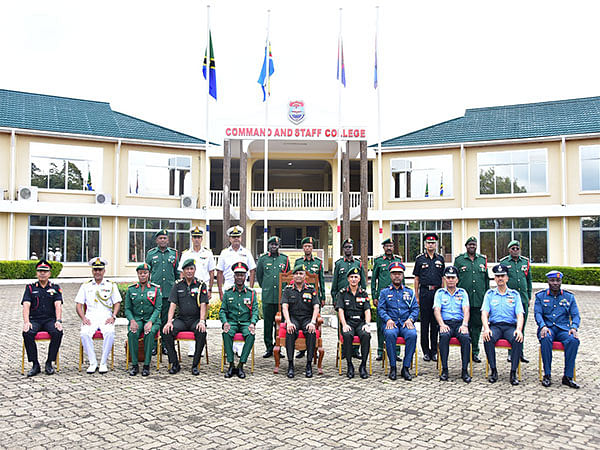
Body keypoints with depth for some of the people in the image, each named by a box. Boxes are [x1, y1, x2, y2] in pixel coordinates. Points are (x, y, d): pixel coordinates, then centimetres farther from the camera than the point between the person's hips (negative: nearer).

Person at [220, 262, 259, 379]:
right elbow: (222, 311, 7)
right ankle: (231, 364, -23)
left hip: (246, 322, 0)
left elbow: (255, 311, 4)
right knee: (226, 333, -33)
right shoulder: (228, 293, 10)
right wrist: (225, 322, -13)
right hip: (232, 322, 0)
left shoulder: (251, 293, 10)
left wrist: (252, 323, -15)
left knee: (251, 334, -32)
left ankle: (241, 365, -24)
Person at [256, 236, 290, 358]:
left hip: (281, 297, 1)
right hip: (267, 297, -1)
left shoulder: (285, 259, 9)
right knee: (268, 323, 0)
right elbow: (259, 276, 16)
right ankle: (269, 348, 8)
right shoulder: (263, 258, 6)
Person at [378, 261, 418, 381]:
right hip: (391, 324, -1)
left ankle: (406, 368, -21)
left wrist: (410, 319, -9)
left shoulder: (409, 292, 19)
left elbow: (415, 308, 11)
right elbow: (380, 309, 5)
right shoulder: (384, 292, 15)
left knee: (412, 334, -33)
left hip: (406, 324, 1)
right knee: (390, 334, -36)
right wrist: (388, 319, -14)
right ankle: (392, 367, -22)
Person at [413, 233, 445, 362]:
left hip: (437, 292, 2)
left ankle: (434, 351, 12)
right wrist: (416, 296, -1)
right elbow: (416, 279, 5)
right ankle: (426, 351, 8)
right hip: (424, 292, -2)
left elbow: (443, 278, 13)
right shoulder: (420, 259, 4)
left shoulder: (440, 259, 10)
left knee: (436, 322, 5)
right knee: (424, 322, 0)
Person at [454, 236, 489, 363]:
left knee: (477, 325, 6)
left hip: (479, 300, 3)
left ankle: (475, 352, 15)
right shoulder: (459, 260, 5)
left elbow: (486, 279, 17)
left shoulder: (483, 260, 13)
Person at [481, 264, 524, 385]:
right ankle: (493, 371, -20)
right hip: (494, 325, 0)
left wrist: (519, 329, -19)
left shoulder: (515, 294, 11)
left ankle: (513, 372, -23)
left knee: (518, 340, -32)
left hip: (510, 326, 0)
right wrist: (486, 328, -18)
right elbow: (484, 314, 1)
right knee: (488, 339, -32)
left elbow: (520, 315, 2)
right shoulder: (489, 294, 11)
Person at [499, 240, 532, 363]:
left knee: (521, 326, 8)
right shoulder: (503, 262, 1)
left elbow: (529, 281, 16)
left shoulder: (525, 262, 11)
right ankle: (511, 352, 7)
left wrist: (529, 297, 12)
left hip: (523, 299, 3)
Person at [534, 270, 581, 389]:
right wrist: (543, 326, -21)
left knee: (574, 340, -32)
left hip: (563, 329, 1)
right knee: (545, 339, -36)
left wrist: (574, 327, -14)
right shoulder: (540, 296, 11)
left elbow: (576, 315, 7)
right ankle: (547, 375, -26)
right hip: (547, 328, -1)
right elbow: (538, 313, -1)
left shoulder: (569, 297, 15)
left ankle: (568, 376, -23)